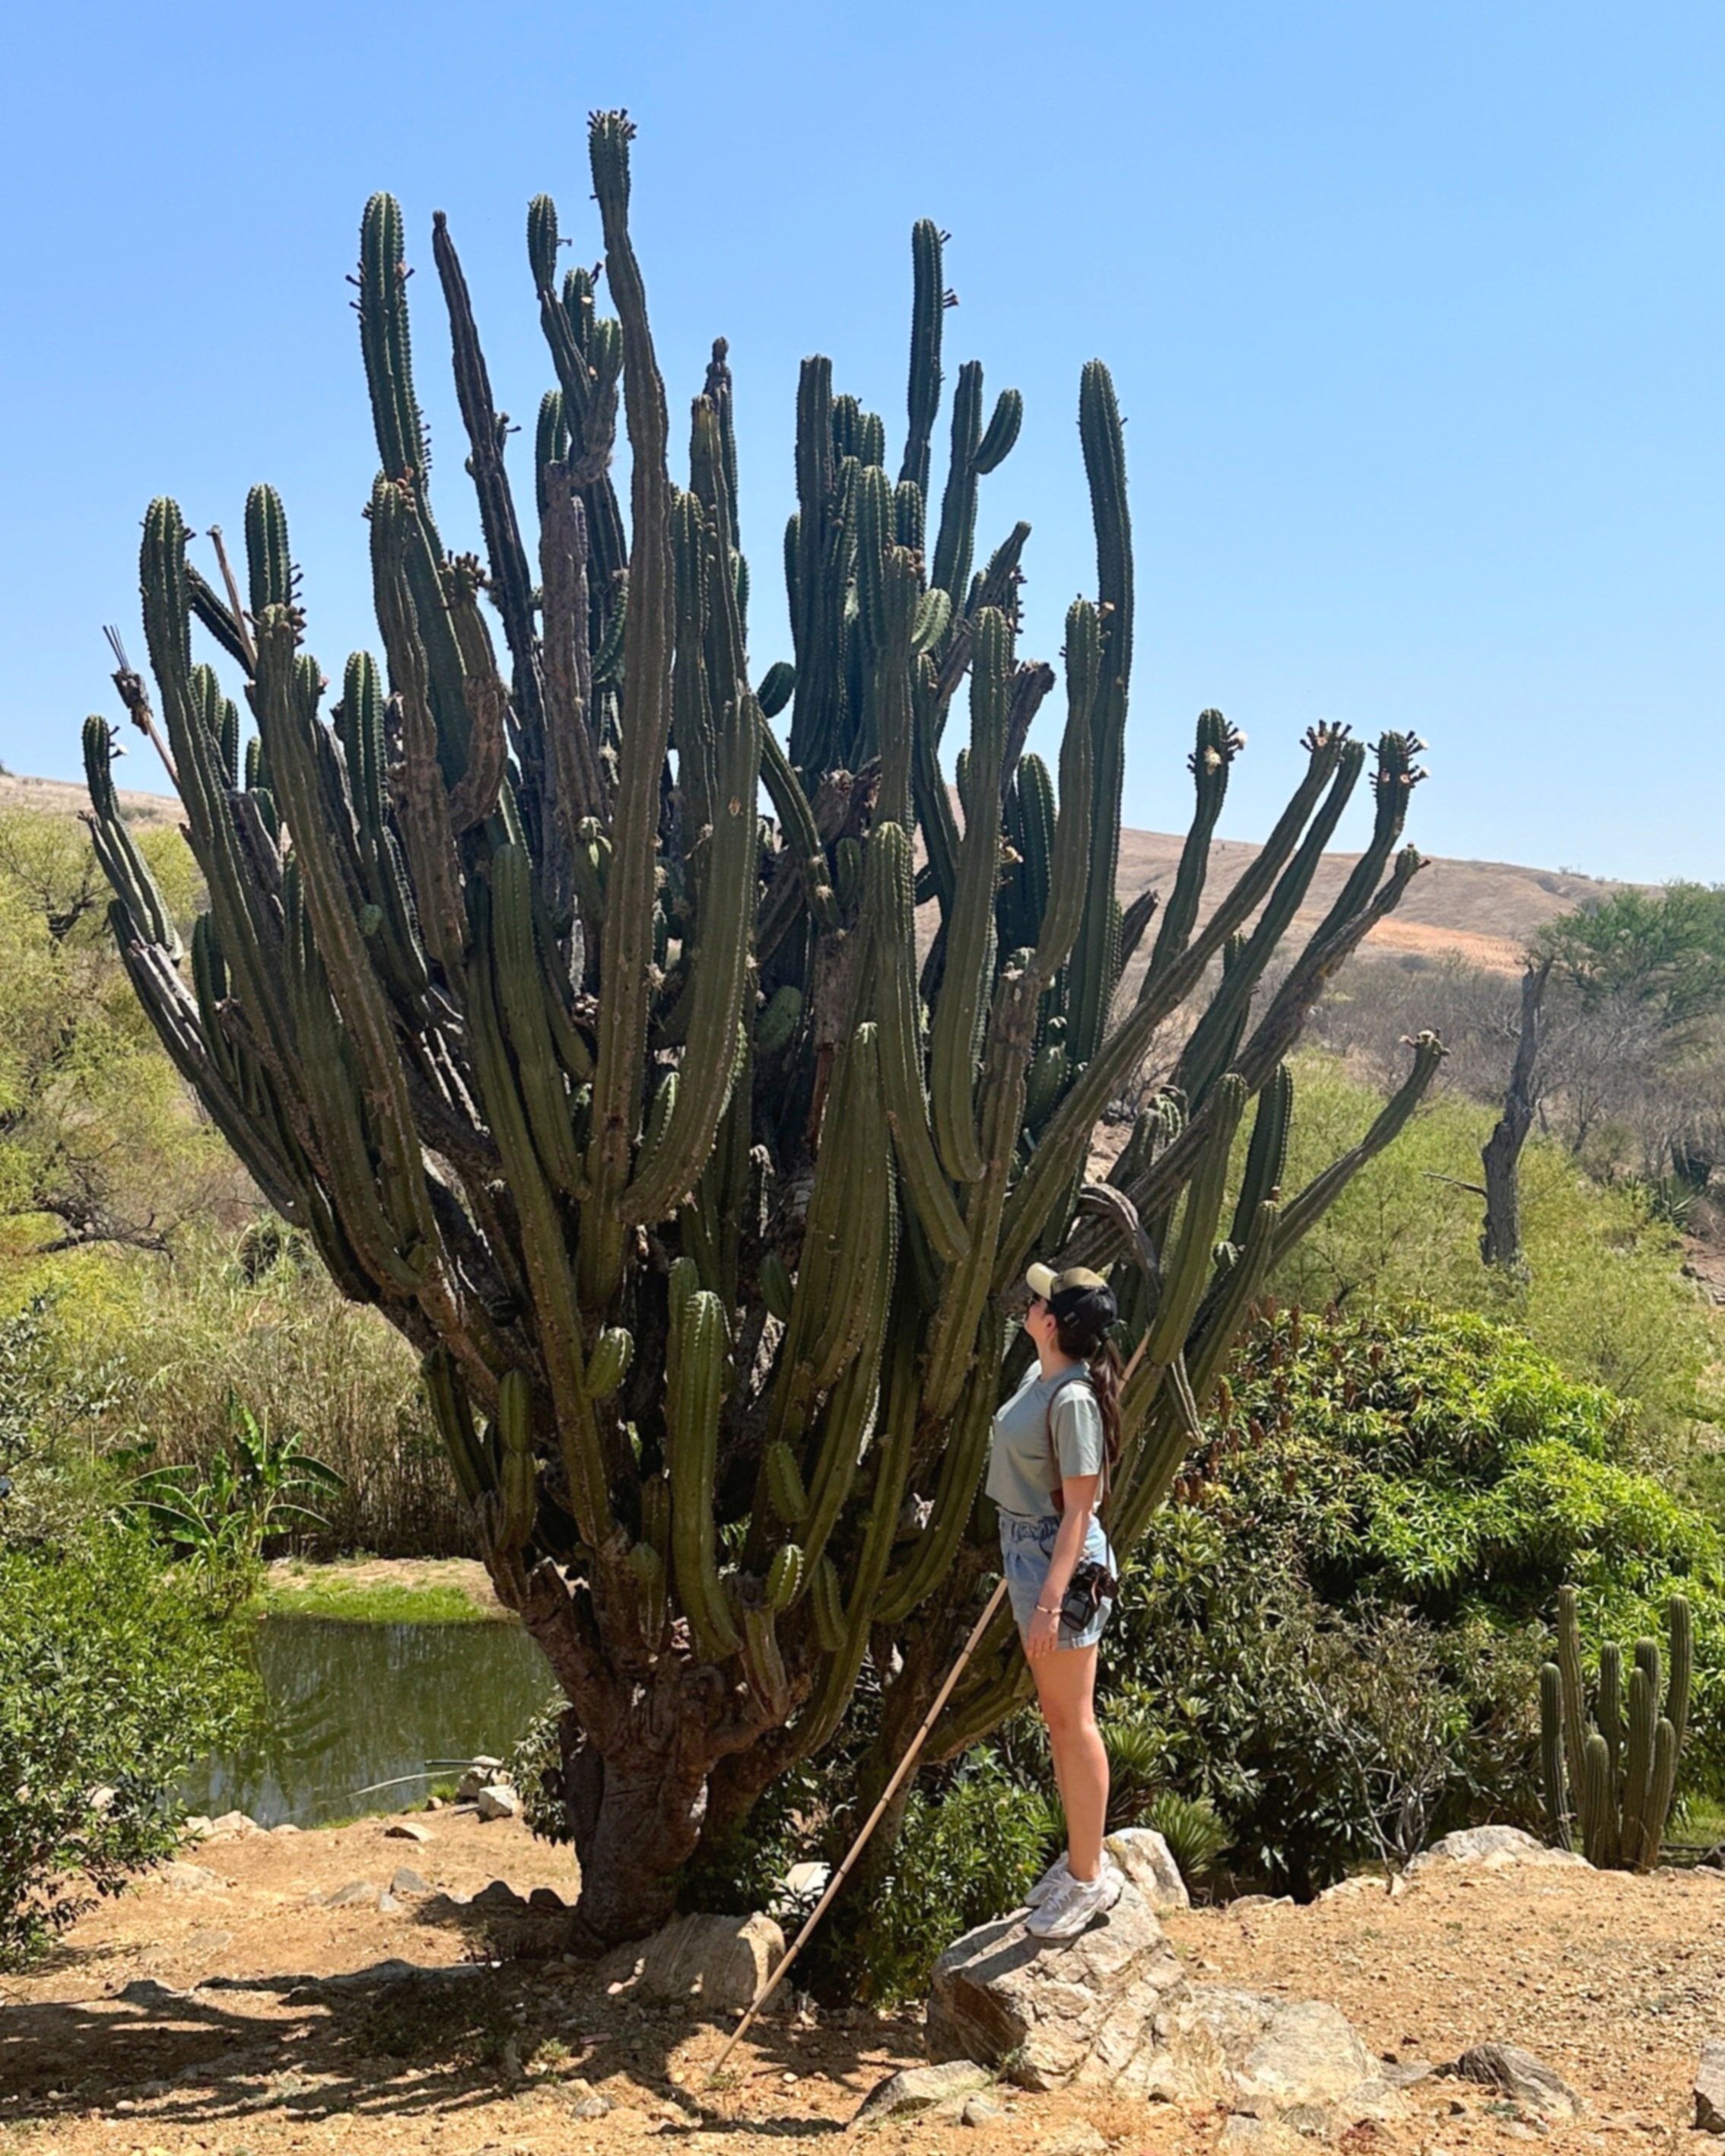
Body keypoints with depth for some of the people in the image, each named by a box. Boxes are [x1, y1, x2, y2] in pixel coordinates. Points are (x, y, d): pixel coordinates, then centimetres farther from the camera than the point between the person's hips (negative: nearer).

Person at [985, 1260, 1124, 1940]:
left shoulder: (1073, 1399, -23)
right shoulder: (1040, 1374, 6)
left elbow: (1078, 1509, -23)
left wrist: (1050, 1600, -24)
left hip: (1059, 1558, -10)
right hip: (1026, 1550, 10)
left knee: (1073, 1720, 2)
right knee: (1055, 1714, 18)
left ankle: (1090, 1878, 14)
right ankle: (1081, 1855, 31)